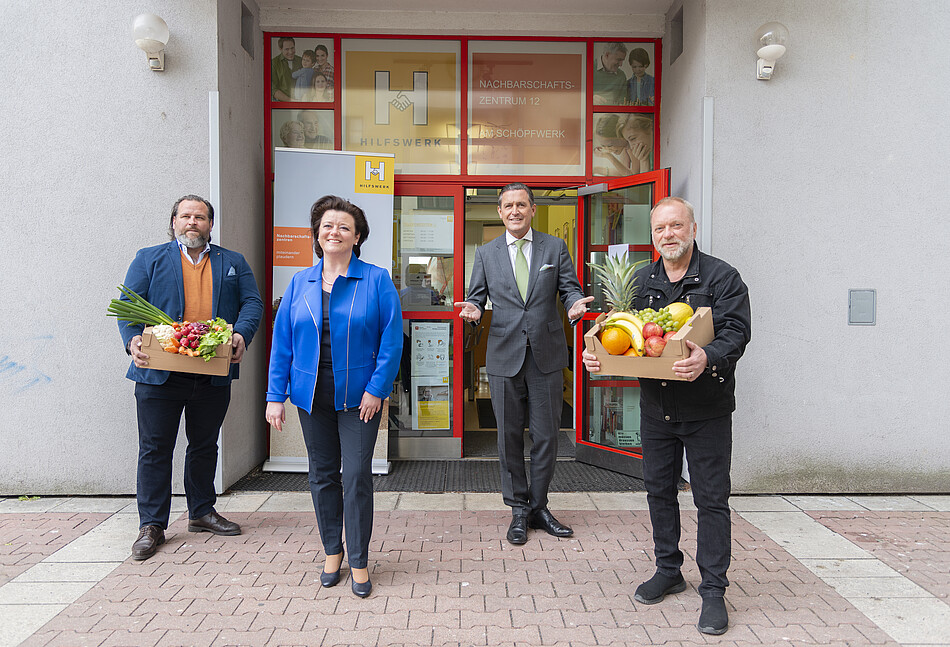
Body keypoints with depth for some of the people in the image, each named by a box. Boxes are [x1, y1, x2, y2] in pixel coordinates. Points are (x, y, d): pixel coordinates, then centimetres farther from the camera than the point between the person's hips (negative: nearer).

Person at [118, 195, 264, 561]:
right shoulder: (149, 259, 10)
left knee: (205, 445, 14)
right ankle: (151, 525, 15)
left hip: (213, 375, 2)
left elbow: (253, 303, 4)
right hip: (159, 372, -2)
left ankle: (202, 512, 29)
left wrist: (241, 335, -15)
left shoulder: (233, 263, 14)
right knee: (155, 448, 4)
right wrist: (133, 340, -16)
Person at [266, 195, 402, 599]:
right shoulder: (300, 283, 6)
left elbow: (391, 339, -6)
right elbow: (282, 341, 6)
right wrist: (275, 396, 1)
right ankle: (332, 551, 30)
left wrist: (376, 388, -13)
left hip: (358, 395, -3)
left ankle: (359, 562, 14)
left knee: (357, 476, -2)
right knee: (322, 475, 12)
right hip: (312, 395, 4)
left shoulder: (376, 280, -4)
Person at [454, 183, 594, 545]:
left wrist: (575, 304, -17)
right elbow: (476, 296, 10)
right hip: (504, 356, 0)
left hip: (547, 355, 0)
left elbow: (570, 288, 5)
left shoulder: (555, 247, 7)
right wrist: (474, 309, -13)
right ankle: (519, 510, 23)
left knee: (546, 437, 6)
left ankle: (538, 507, 24)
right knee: (510, 437, 7)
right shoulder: (486, 253, 9)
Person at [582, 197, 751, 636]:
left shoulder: (722, 278, -6)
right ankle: (668, 571, 33)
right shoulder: (641, 280, 9)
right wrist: (597, 353, -10)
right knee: (659, 490, 15)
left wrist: (707, 358, -36)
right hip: (655, 406, 5)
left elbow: (736, 332, -16)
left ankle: (713, 590, 16)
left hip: (706, 410, -4)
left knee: (711, 498, 2)